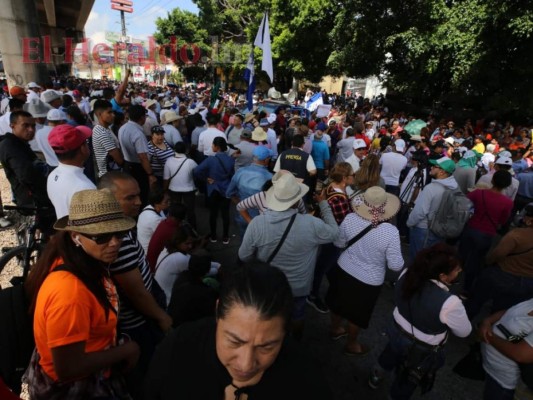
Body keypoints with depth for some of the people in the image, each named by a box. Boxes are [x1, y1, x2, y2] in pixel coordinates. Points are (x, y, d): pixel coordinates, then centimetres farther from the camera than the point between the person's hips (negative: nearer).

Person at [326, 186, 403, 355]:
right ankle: (351, 344, 46)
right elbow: (396, 265, -20)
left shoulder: (350, 218, -18)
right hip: (368, 281, -3)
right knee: (358, 315, 21)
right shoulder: (391, 231, -28)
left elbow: (338, 243, -2)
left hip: (343, 271, 3)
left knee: (340, 303, 28)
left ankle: (335, 329, 54)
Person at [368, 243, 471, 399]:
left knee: (390, 356, 38)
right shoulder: (450, 303, -37)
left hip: (397, 331, 6)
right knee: (404, 385, 25)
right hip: (421, 352, -5)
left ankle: (376, 377, 67)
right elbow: (464, 331, -15)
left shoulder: (407, 274, -21)